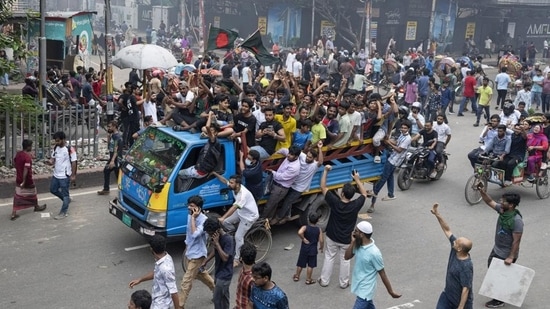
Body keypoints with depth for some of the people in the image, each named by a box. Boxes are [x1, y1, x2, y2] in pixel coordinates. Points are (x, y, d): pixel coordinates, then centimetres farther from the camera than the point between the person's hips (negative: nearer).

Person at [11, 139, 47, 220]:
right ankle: (36, 207, 40)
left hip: (18, 179, 7)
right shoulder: (28, 157, -24)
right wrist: (23, 181, -29)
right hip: (27, 180, -7)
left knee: (18, 196, 8)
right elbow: (26, 169, -30)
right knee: (32, 194, 17)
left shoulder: (18, 154, 1)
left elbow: (14, 163, 17)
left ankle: (14, 214, 2)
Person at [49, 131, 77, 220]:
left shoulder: (70, 149, -18)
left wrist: (73, 175, -13)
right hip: (56, 175, 8)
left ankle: (63, 212, 13)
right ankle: (66, 199, 39)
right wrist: (51, 161, -11)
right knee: (53, 190, 20)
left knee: (65, 194, 3)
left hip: (65, 176, -8)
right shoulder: (56, 147, 2)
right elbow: (53, 157, 14)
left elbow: (74, 162, -14)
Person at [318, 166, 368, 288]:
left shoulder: (335, 203, -25)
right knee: (345, 260, 17)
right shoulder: (355, 205, -22)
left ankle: (324, 281, 26)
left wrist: (325, 171, -15)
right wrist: (357, 179, 2)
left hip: (332, 237, 0)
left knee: (329, 258, 17)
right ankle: (344, 283, 29)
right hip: (346, 240, 0)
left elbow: (323, 187, -16)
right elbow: (364, 194, -1)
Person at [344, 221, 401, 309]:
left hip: (365, 291, -8)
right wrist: (352, 242, -11)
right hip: (359, 286, 8)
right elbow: (347, 257, 2)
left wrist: (391, 291, -8)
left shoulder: (374, 253, -27)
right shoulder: (358, 245, -5)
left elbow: (382, 273, -17)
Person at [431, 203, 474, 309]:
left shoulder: (466, 266, -33)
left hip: (461, 300, -7)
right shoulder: (455, 250, -12)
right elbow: (447, 230, -7)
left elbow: (466, 289, -29)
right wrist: (437, 214, -14)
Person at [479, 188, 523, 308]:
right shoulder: (502, 209, -9)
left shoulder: (516, 220, -32)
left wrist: (511, 257, -23)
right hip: (496, 249, 9)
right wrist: (482, 192, -14)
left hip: (506, 254, -9)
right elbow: (490, 202, 4)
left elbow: (516, 241, -27)